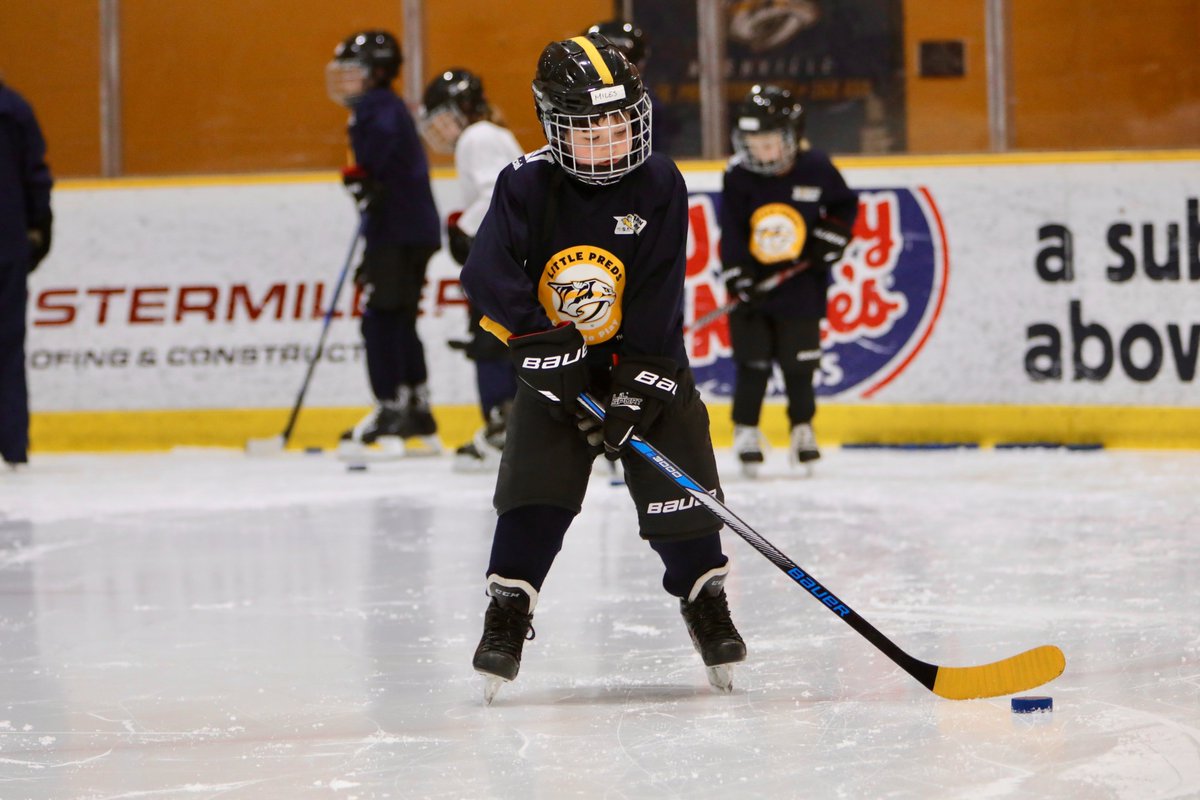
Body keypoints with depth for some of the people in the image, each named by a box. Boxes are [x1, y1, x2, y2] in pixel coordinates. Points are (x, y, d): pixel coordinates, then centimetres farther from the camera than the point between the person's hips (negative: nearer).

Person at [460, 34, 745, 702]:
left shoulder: (658, 184, -12)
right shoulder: (528, 184, -12)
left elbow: (658, 296, -15)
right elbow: (488, 272, -21)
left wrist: (637, 388, -20)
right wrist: (544, 341, -29)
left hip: (644, 361, 0)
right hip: (555, 368, 0)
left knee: (678, 487, -3)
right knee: (535, 488, -12)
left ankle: (706, 601, 15)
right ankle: (508, 613, -4)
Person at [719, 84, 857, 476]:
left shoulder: (816, 169, -7)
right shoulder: (739, 177, -8)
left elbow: (845, 205, 9)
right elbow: (731, 232, -9)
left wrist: (830, 238, -5)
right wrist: (739, 278, -17)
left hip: (800, 285, 0)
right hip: (753, 284, 0)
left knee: (799, 362, 5)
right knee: (752, 362, 2)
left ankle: (802, 428, 20)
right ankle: (746, 431, 13)